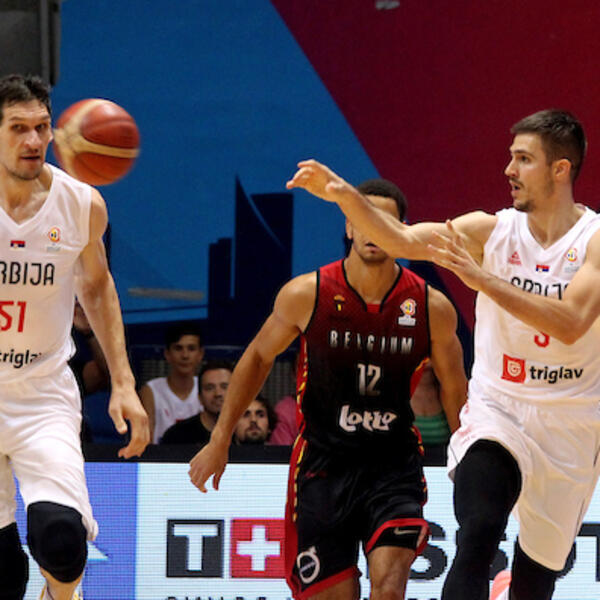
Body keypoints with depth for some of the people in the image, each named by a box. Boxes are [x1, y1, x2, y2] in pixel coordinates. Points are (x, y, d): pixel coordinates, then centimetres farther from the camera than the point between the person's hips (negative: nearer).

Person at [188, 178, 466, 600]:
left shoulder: (432, 308, -6)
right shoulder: (306, 295, -8)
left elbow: (456, 390, 10)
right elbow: (259, 357, 8)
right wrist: (219, 442, 8)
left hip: (394, 465, 0)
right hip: (322, 465, 0)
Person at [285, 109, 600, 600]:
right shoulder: (493, 231, 0)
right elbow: (401, 240, -12)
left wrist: (481, 278, -30)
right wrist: (345, 196, -28)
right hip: (496, 410, 0)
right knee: (477, 537, -26)